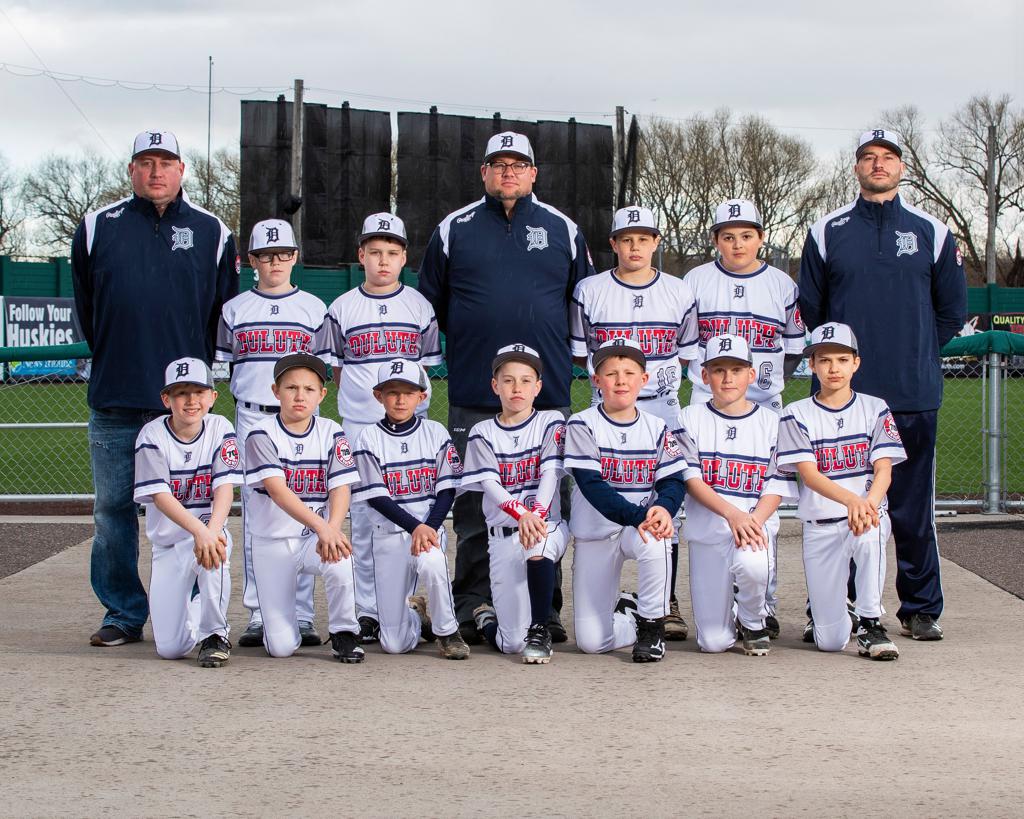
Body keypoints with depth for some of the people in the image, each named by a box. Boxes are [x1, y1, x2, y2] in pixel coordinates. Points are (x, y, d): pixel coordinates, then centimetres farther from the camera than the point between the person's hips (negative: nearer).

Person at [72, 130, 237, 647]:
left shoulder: (211, 232, 8)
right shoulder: (97, 227, 8)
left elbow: (222, 314, 13)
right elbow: (86, 311, 16)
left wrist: (194, 365, 9)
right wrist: (113, 360, 13)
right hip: (113, 402, 1)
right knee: (113, 509, 3)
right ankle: (123, 614, 12)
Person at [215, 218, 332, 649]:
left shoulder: (314, 308, 9)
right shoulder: (235, 310, 10)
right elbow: (220, 366, 12)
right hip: (251, 419, 1)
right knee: (255, 516, 0)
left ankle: (302, 615, 2)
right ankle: (258, 615, 5)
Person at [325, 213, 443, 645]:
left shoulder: (419, 306, 6)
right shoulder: (342, 309, 6)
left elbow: (428, 366, 10)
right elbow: (337, 369, 11)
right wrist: (356, 400, 0)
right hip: (359, 426, 0)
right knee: (362, 517, 0)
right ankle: (367, 610, 6)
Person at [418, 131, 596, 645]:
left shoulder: (562, 230, 11)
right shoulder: (454, 229, 9)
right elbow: (429, 306, 15)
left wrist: (561, 349, 11)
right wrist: (466, 339, 11)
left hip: (548, 393, 1)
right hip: (473, 396, 0)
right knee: (474, 507, 1)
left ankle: (544, 612, 9)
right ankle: (471, 611, 7)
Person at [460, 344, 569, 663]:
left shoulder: (551, 422, 5)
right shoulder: (483, 433, 6)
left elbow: (551, 473, -8)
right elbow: (490, 485, -7)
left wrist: (537, 514, -27)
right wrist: (521, 515, -27)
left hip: (549, 525, 0)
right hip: (503, 533, 0)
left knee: (537, 546, -41)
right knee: (512, 643, -6)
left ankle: (539, 631, -18)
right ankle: (487, 618, 31)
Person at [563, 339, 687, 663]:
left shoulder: (657, 428, 2)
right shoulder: (582, 425, -9)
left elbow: (673, 480, -3)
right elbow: (591, 485, -18)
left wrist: (663, 508, -27)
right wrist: (637, 517, -31)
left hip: (644, 521, 1)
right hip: (595, 531, -1)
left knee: (655, 544, -39)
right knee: (590, 640, -9)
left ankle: (652, 625, -14)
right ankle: (629, 610, 27)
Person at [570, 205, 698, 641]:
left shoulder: (679, 293, 7)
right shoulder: (590, 291, 3)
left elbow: (688, 352, 13)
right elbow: (577, 353, 7)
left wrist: (660, 370, -1)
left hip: (663, 406, 1)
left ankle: (667, 605, 7)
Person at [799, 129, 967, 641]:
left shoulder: (931, 232, 8)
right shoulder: (827, 233, 7)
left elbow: (952, 310, 14)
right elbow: (810, 309, 12)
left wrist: (916, 354, 10)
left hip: (914, 394, 0)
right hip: (845, 393, 0)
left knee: (913, 507, 2)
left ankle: (921, 609, 10)